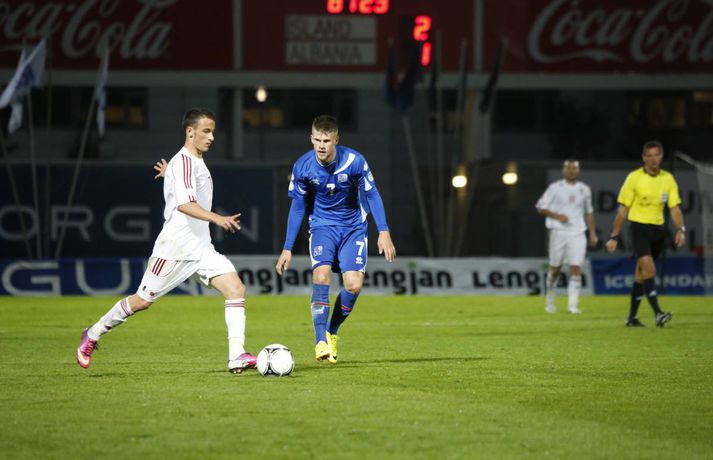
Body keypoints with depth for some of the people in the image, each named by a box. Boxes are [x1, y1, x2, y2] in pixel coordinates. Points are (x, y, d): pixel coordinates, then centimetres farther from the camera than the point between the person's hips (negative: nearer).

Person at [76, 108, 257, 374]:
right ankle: (93, 335, 23)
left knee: (236, 289, -11)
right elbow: (184, 204, -32)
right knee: (142, 301, 2)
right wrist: (218, 219, -42)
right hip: (175, 247, -8)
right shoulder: (183, 162, -15)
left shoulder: (196, 162, 14)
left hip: (201, 249, 8)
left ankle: (236, 356, -16)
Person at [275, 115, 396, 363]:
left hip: (353, 227, 0)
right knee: (321, 276, -24)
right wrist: (287, 248, -1)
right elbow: (298, 206, -1)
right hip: (322, 226, 0)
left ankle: (332, 332, 14)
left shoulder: (354, 161, -19)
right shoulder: (302, 167, -14)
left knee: (353, 285, -12)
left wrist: (384, 232, -14)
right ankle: (321, 340, -19)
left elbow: (371, 195, -7)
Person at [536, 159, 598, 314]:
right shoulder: (555, 188, 0)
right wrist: (557, 216, -13)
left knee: (576, 268, -10)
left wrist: (592, 233, 17)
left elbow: (589, 212, 22)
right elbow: (541, 208, 1)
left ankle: (573, 304, -12)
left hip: (578, 233, 2)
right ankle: (549, 299, 24)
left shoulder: (584, 189, 11)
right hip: (559, 231, -2)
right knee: (555, 268, 4)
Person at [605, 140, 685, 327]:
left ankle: (632, 317, 18)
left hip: (658, 229, 5)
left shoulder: (668, 179, 5)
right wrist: (615, 237, -5)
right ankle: (658, 314, -29)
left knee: (641, 275, 12)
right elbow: (623, 209, -3)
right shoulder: (634, 178, -6)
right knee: (649, 270, -21)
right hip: (639, 228, -5)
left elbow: (675, 208, 4)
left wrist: (680, 229, -12)